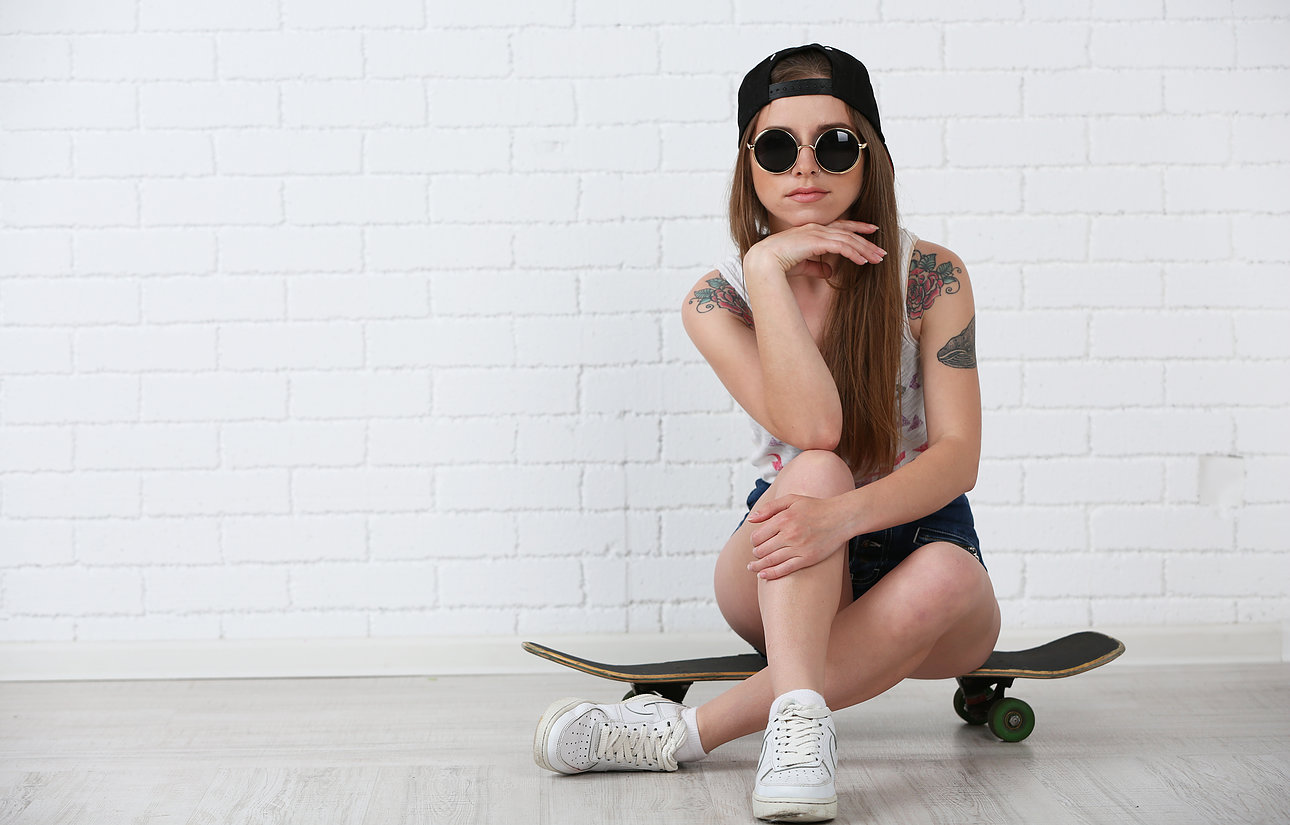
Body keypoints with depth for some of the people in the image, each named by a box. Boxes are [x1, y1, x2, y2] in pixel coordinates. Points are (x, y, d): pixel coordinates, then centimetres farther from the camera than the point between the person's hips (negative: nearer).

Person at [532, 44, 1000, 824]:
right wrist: (768, 267, -28)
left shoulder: (930, 278, -10)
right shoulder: (720, 299, -9)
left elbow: (958, 455, -17)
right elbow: (811, 430, -25)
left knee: (944, 579, -36)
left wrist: (846, 513, -36)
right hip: (789, 586, 0)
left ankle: (685, 730, -34)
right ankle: (798, 723, -44)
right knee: (815, 471, -32)